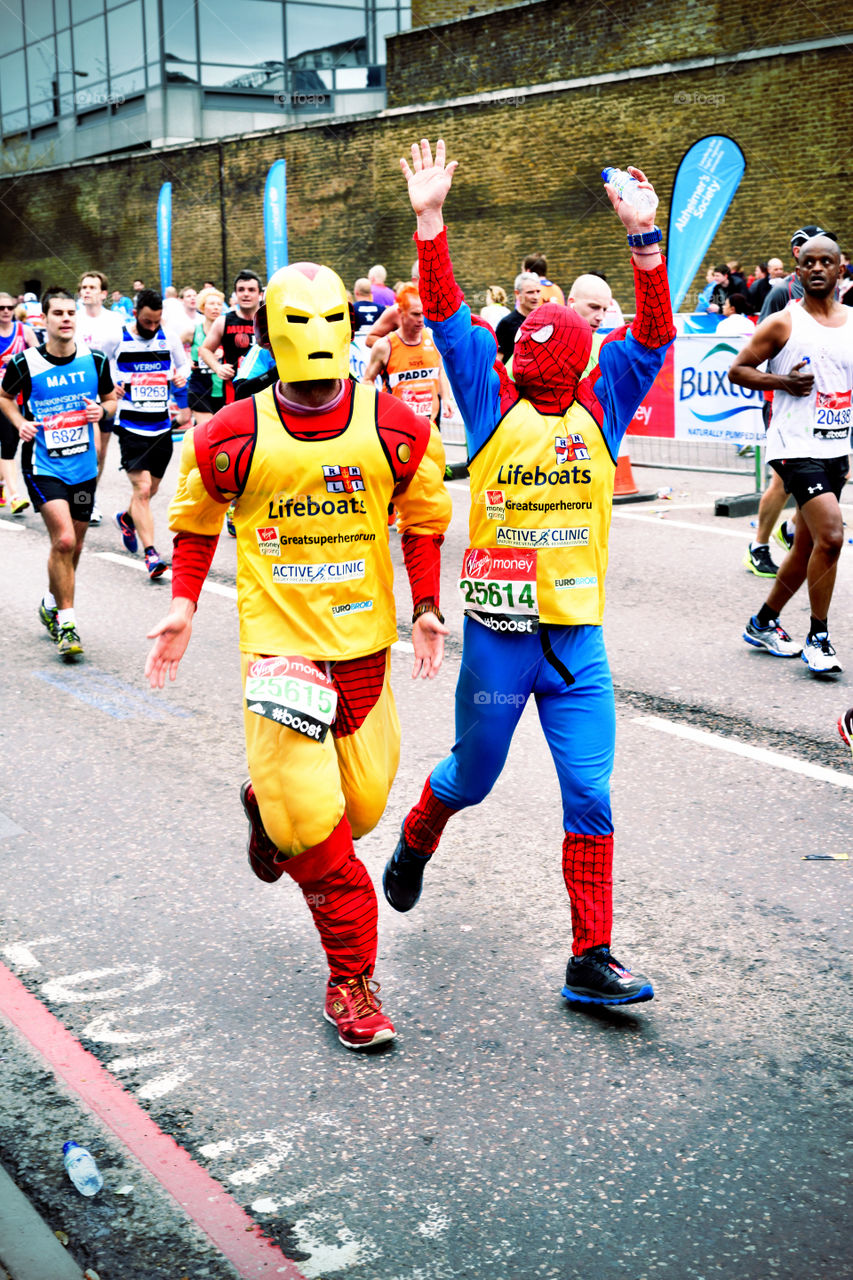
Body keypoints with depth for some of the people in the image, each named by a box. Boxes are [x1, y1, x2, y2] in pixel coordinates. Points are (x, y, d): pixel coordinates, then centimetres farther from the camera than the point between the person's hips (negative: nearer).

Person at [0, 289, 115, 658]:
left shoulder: (95, 360, -1)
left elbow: (111, 398, 14)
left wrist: (102, 409, -9)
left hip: (83, 465, 4)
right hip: (43, 466, -4)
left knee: (73, 545, 13)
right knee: (63, 540, -18)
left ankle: (52, 603, 39)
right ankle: (65, 623, -6)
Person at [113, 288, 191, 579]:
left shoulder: (170, 338, 3)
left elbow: (184, 363, 19)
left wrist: (182, 374, -5)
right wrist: (109, 385, -15)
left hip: (161, 426, 4)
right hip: (131, 426, -4)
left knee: (151, 489, 16)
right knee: (141, 489, -14)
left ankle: (127, 518, 47)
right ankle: (150, 553, -14)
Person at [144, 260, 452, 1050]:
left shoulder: (394, 429, -2)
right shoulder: (232, 437, -5)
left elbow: (423, 519, 11)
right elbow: (196, 520, 11)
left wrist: (427, 607, 4)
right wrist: (183, 604, 2)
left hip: (365, 647, 3)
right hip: (280, 649, -2)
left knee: (361, 805, 9)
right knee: (310, 821, -9)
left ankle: (269, 805, 43)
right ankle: (351, 977, 11)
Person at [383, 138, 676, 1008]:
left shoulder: (599, 409, 5)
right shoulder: (492, 404, 0)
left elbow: (653, 336, -4)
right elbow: (448, 319, -7)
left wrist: (643, 238, -15)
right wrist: (430, 221, -14)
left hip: (577, 642, 2)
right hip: (496, 636, -2)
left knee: (590, 799, 0)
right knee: (472, 775, 16)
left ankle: (590, 959, 9)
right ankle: (416, 841, 49)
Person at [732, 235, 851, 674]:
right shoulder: (783, 323, -4)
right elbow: (737, 370, -1)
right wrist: (783, 382, -15)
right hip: (796, 446, -6)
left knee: (807, 547, 12)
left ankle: (764, 623, 29)